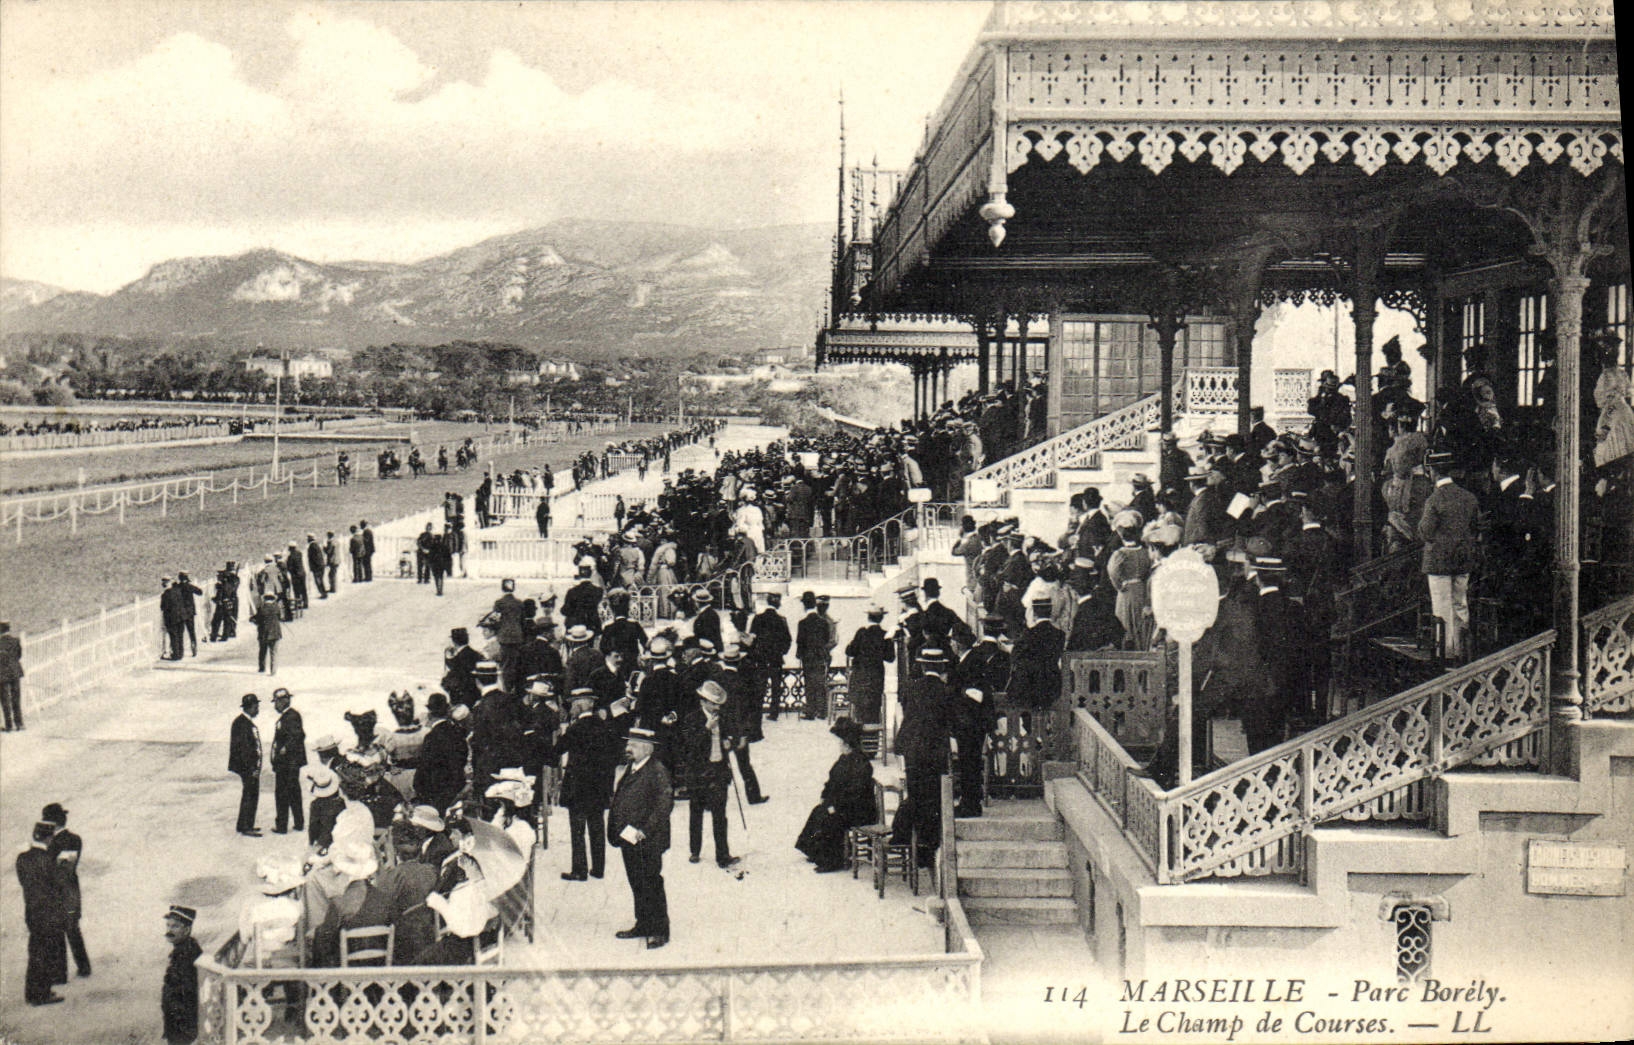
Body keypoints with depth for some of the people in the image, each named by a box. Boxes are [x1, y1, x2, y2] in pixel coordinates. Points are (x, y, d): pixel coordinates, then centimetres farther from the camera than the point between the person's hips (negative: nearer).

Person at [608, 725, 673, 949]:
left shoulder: (658, 771, -13)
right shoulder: (631, 769, 14)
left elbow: (664, 805, -19)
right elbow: (620, 799, 21)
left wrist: (644, 831, -21)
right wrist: (617, 829, 11)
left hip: (647, 842, -8)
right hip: (629, 838, 9)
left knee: (652, 884, -2)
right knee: (636, 884, 15)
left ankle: (660, 931, 5)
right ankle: (643, 925, 26)